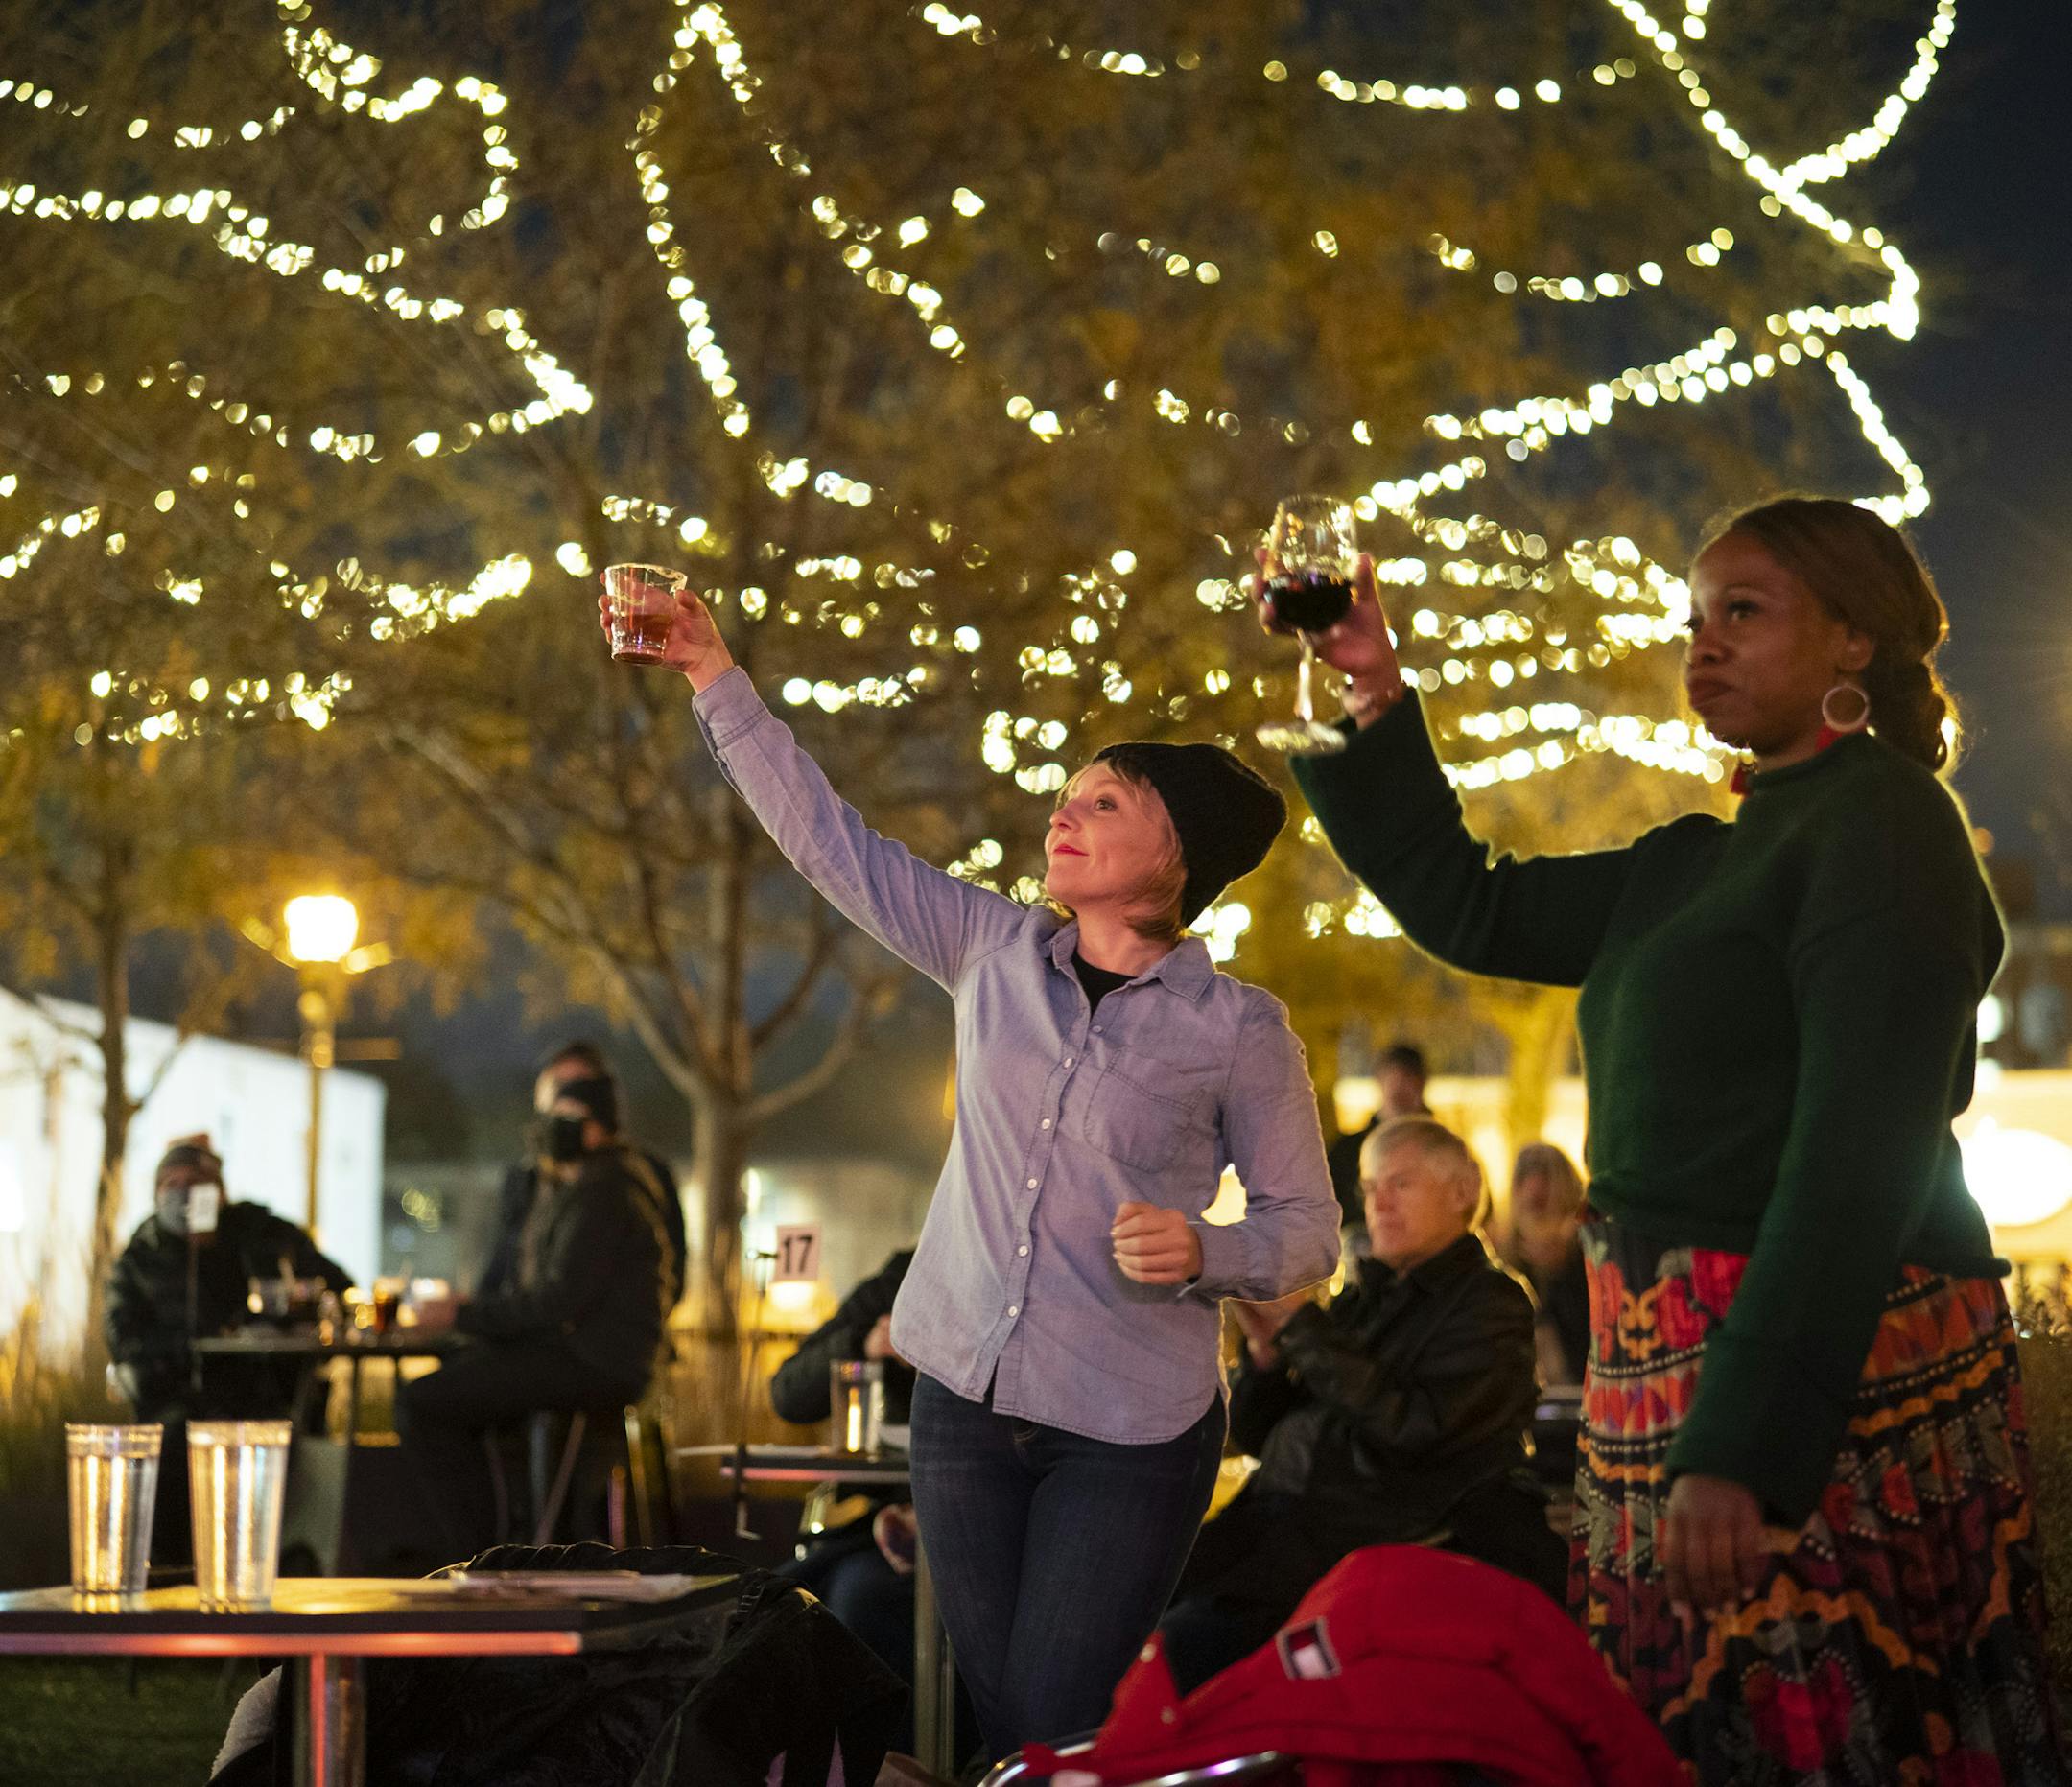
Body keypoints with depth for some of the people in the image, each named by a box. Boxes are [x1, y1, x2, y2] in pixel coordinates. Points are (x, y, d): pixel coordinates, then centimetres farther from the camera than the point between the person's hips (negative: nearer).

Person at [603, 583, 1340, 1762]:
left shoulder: (1237, 1028, -7)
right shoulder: (996, 953, 4)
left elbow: (1307, 1225, -3)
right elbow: (827, 838, 4)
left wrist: (1205, 1252, -23)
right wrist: (718, 680, -1)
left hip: (1130, 1430, -4)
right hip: (967, 1398, 4)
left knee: (1060, 1729, -6)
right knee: (998, 1721, 7)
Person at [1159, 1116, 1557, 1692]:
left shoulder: (1490, 1304, 1)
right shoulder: (1360, 1299, 21)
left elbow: (1410, 1428, -15)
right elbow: (1254, 1434, 22)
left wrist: (1298, 1323, -11)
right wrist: (1264, 1346, 1)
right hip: (1277, 1510, 7)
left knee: (1187, 1638, -28)